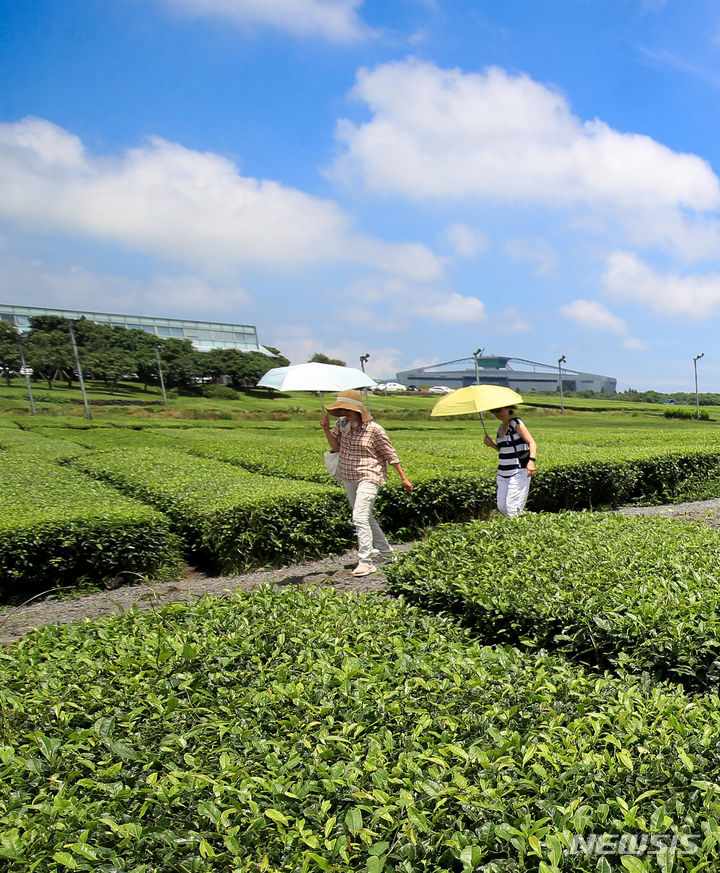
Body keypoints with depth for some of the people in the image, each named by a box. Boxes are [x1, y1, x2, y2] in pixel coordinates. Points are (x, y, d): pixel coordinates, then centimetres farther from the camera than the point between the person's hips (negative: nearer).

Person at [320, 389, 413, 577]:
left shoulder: (374, 429, -12)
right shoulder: (341, 424, 3)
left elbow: (390, 454, -5)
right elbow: (336, 447, 0)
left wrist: (403, 478, -3)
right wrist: (326, 429, -14)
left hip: (368, 477, -7)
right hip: (348, 477, 7)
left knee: (360, 517, -17)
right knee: (366, 517, 16)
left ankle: (366, 562, -11)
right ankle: (385, 551, 33)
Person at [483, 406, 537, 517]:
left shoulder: (516, 423, -7)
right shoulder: (501, 427, 16)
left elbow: (532, 443, -14)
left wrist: (531, 460, -30)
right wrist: (492, 444, 7)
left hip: (518, 471, -8)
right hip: (503, 473, 8)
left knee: (513, 509, -12)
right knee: (501, 507, 7)